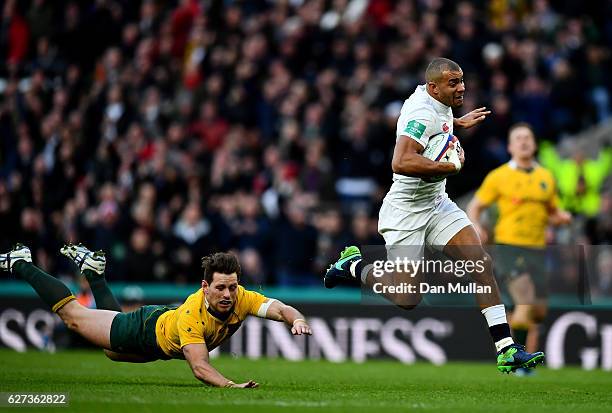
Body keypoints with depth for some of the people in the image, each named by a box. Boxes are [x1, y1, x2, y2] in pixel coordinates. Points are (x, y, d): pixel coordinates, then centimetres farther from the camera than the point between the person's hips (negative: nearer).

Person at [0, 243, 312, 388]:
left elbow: (279, 309, -39)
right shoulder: (192, 315, -47)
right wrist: (229, 385, -70)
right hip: (146, 330, -6)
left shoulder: (241, 299, -32)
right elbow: (199, 366, -55)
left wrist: (296, 320, -62)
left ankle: (92, 268, 56)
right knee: (72, 315, 15)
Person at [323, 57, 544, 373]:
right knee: (407, 300, -6)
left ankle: (506, 349, -11)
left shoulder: (432, 100, 6)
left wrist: (459, 124, 28)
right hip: (405, 213, -9)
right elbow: (401, 162, -37)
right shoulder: (423, 112, -23)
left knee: (482, 262, -10)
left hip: (437, 204, 9)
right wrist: (452, 166, -28)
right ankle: (355, 266, 23)